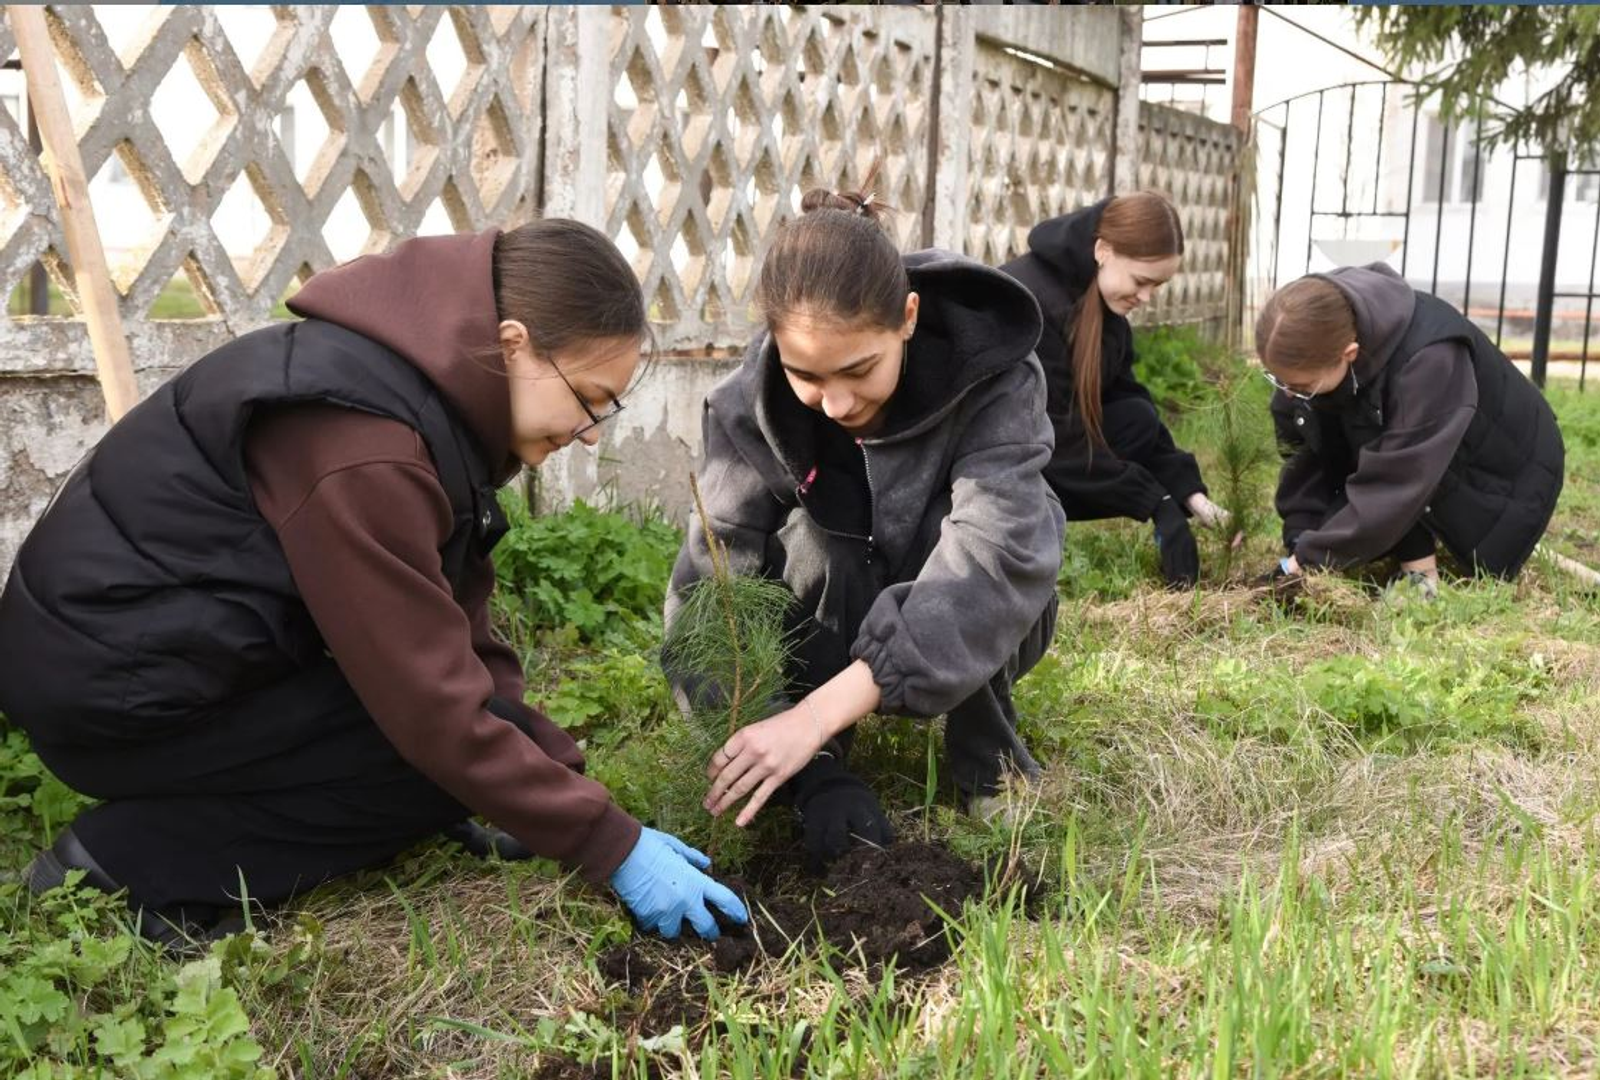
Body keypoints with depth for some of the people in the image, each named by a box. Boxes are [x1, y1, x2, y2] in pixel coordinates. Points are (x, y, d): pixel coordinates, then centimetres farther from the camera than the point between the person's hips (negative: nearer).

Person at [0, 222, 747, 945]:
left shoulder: (429, 384, -1)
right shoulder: (360, 446, -29)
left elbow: (461, 637, 1)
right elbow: (438, 711, -27)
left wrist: (563, 775, -4)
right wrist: (612, 846, -19)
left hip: (181, 643, 9)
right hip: (111, 683, -9)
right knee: (450, 752, -15)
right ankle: (125, 860, -8)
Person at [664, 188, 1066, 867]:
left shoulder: (992, 375, -29)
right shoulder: (750, 407, -24)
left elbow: (997, 554, -43)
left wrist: (818, 715, -52)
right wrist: (815, 773, -42)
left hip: (977, 628, 0)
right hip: (829, 630, 1)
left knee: (953, 524, -33)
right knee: (813, 542, -32)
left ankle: (987, 744, -9)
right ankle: (823, 759, -10)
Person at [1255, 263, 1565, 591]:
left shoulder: (1429, 360, -41)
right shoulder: (1318, 345, -22)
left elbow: (1394, 481, -40)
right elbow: (1306, 448, -13)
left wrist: (1310, 558, -36)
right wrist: (1300, 546, -21)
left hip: (1510, 465, -6)